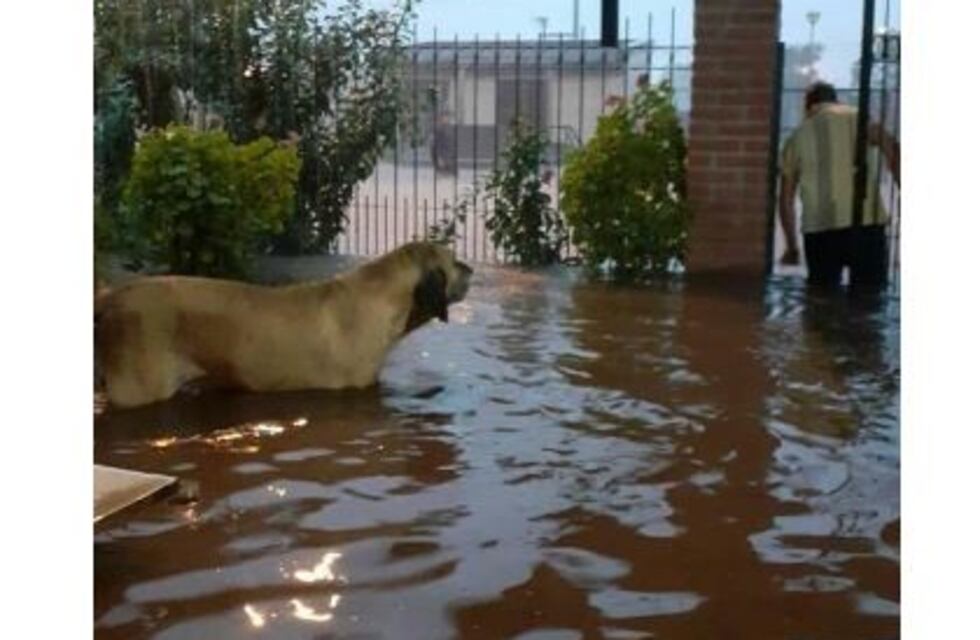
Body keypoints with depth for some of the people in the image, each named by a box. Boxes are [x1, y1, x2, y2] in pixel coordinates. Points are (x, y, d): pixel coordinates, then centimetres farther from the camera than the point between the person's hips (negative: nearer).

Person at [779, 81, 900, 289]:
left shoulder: (796, 137, 16)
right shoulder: (857, 117, 9)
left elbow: (786, 199, 19)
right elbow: (892, 150, -8)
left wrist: (792, 247, 28)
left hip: (818, 231, 2)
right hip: (865, 223, -2)